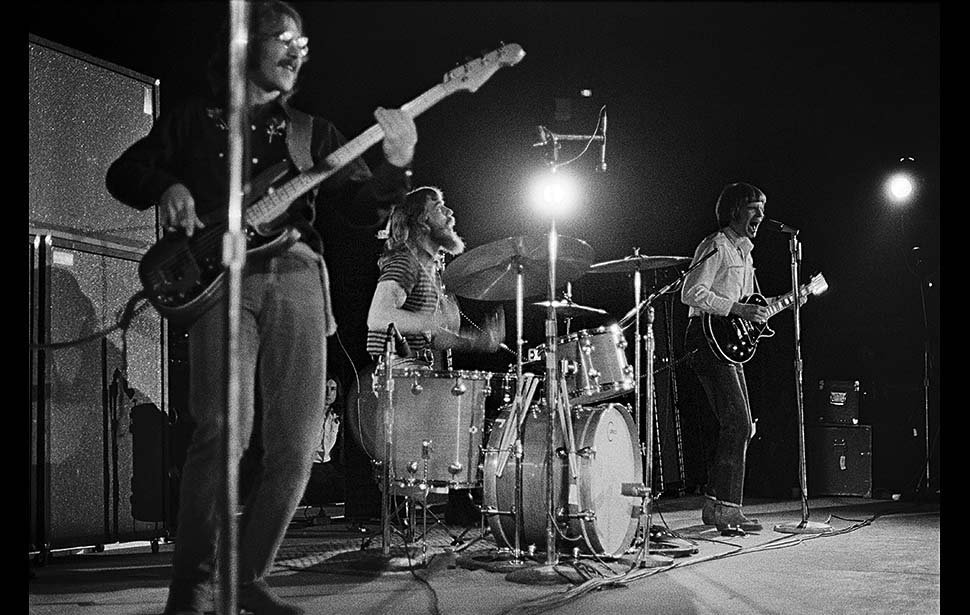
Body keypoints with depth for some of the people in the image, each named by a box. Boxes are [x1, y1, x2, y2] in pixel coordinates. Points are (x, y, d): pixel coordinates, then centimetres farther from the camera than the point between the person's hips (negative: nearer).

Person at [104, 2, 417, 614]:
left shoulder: (311, 132, 21)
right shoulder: (194, 118, 16)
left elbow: (362, 198, 10)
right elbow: (124, 174, 17)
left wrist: (396, 166, -12)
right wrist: (166, 188, -6)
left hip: (298, 278, 4)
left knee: (296, 447, -3)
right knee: (224, 429, -22)